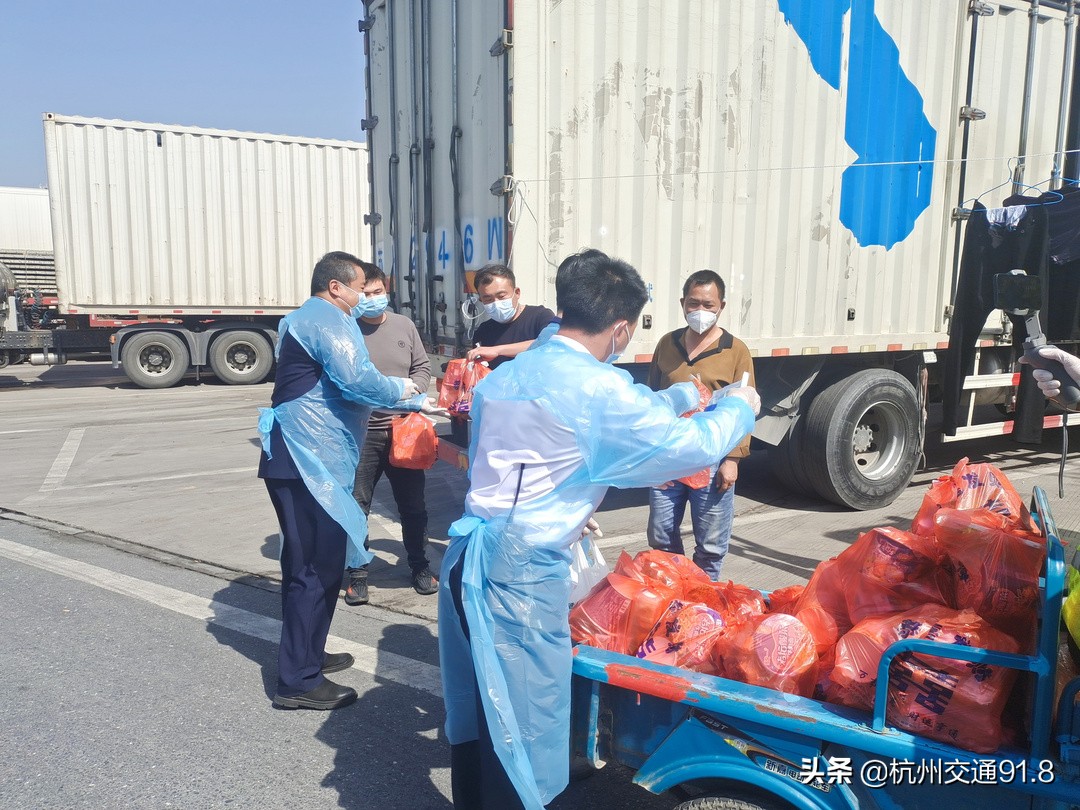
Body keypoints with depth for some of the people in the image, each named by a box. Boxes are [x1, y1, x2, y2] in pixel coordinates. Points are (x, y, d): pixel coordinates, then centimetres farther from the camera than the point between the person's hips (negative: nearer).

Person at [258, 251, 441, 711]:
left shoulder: (310, 319, 23)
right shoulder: (328, 319, -10)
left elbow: (345, 386, 25)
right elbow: (357, 380, -25)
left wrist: (417, 403, 21)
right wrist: (399, 390, -5)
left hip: (300, 462, 11)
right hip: (312, 464, -11)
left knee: (309, 564, 19)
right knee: (316, 569, -5)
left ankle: (306, 655, 32)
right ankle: (298, 681, 3)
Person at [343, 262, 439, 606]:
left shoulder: (404, 325, 8)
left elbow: (423, 368, 14)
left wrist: (412, 388, -6)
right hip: (361, 433, -3)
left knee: (413, 505, 14)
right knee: (356, 506, 5)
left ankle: (419, 565, 32)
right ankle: (357, 574, 21)